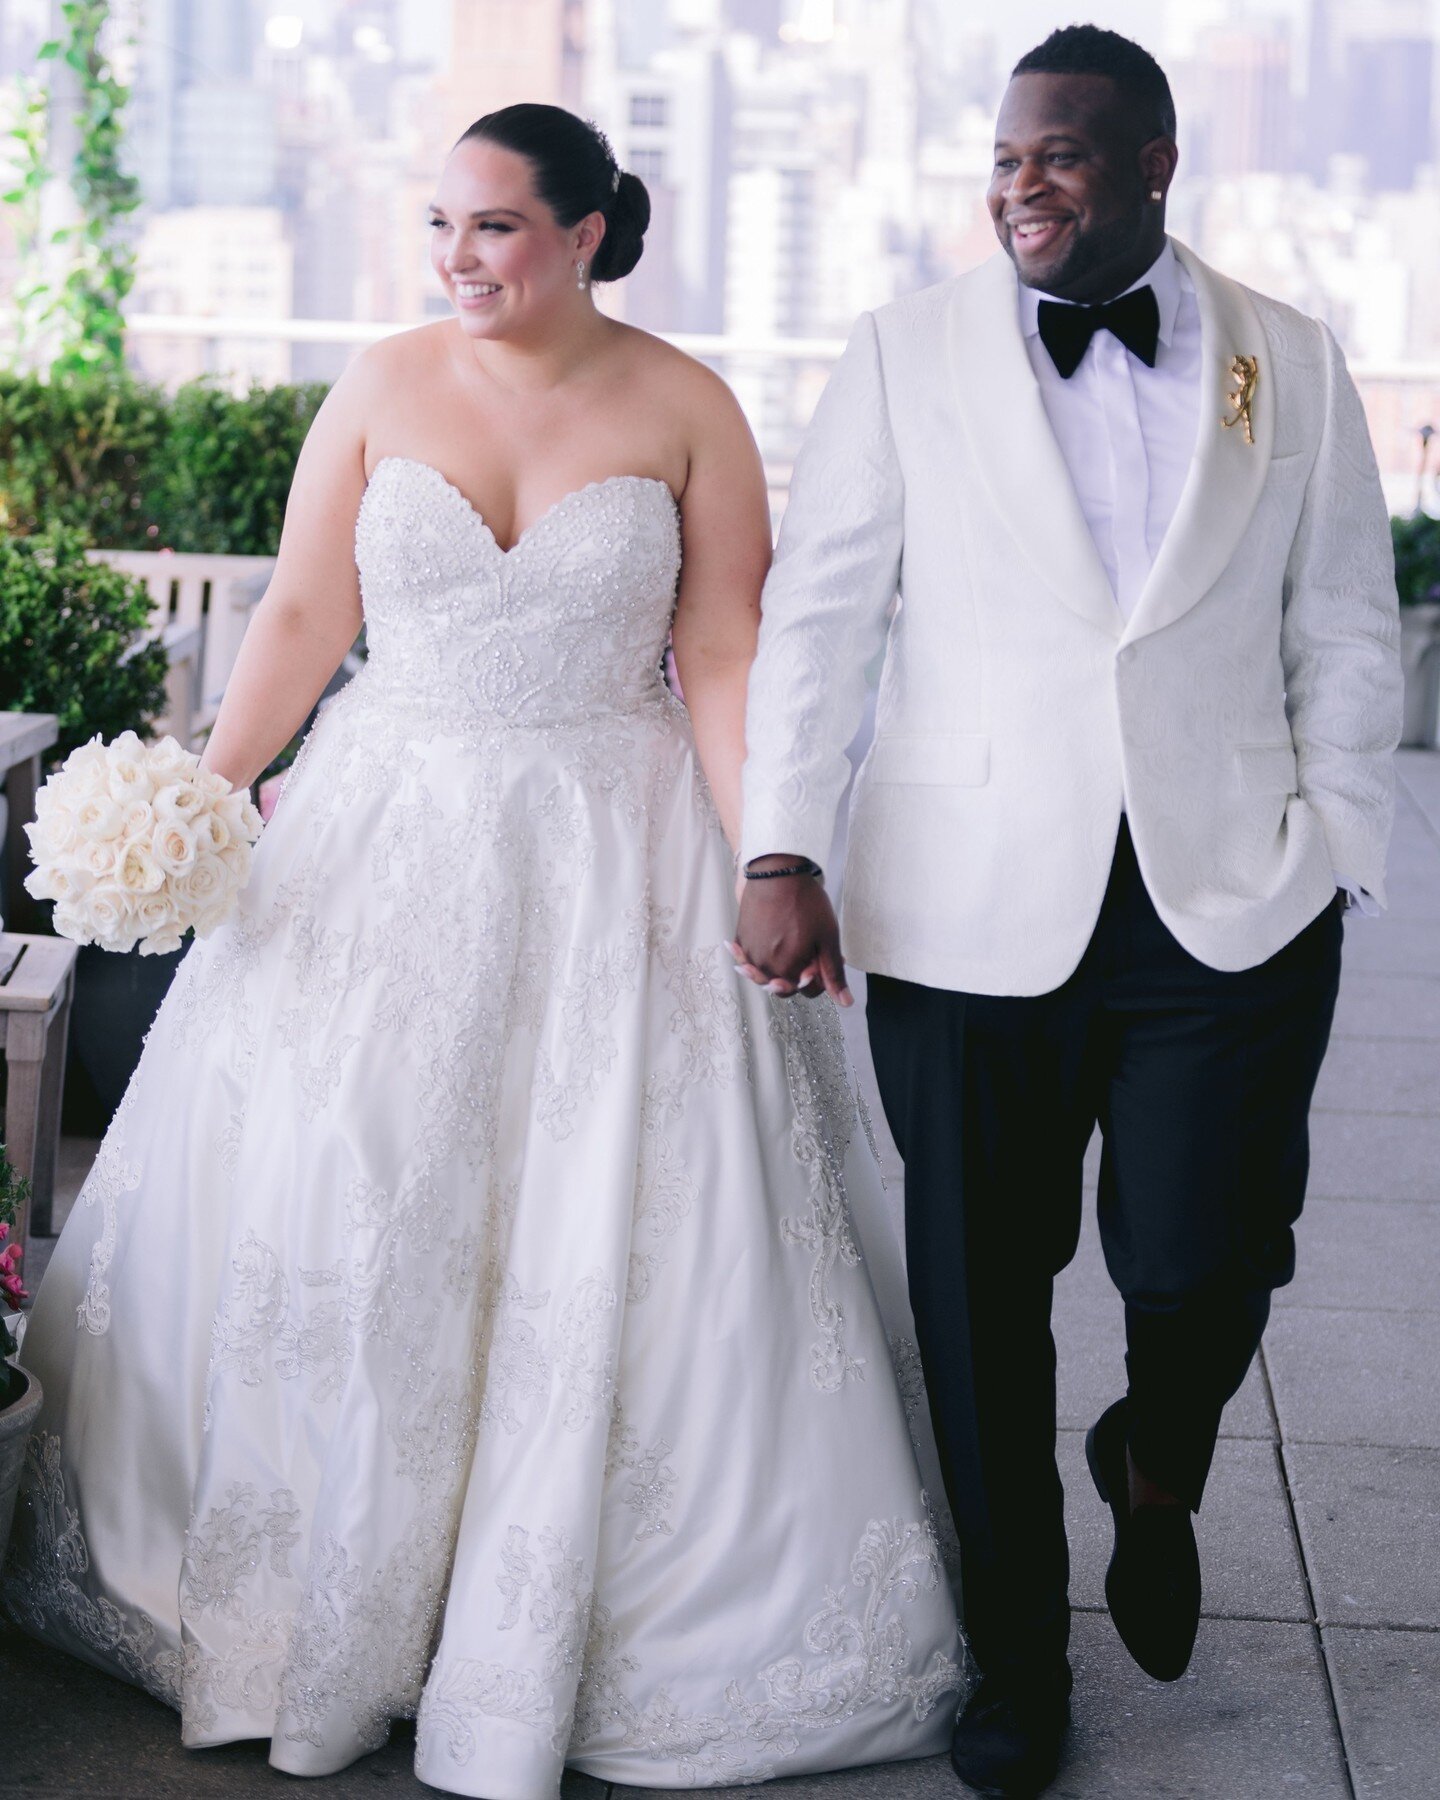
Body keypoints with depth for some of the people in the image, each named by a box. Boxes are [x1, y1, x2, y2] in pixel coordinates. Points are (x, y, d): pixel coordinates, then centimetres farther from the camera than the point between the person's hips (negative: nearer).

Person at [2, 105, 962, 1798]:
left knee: (609, 1248, 1)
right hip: (386, 838, 2)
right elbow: (303, 616, 3)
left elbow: (725, 657, -4)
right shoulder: (382, 386, 2)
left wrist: (766, 869, -13)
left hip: (610, 858, -1)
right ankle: (310, 1594, 23)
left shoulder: (683, 409, -2)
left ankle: (542, 1641, 18)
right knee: (319, 1200, 3)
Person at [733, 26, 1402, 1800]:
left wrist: (1333, 858, 4)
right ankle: (1015, 1652, 28)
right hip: (968, 911, 0)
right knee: (982, 1295, 7)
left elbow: (1346, 638, 10)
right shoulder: (907, 351, 3)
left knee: (1203, 1272, -4)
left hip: (1227, 909, 0)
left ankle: (1154, 1470, 33)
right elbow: (817, 615, 0)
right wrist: (780, 857, -6)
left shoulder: (1288, 362, 6)